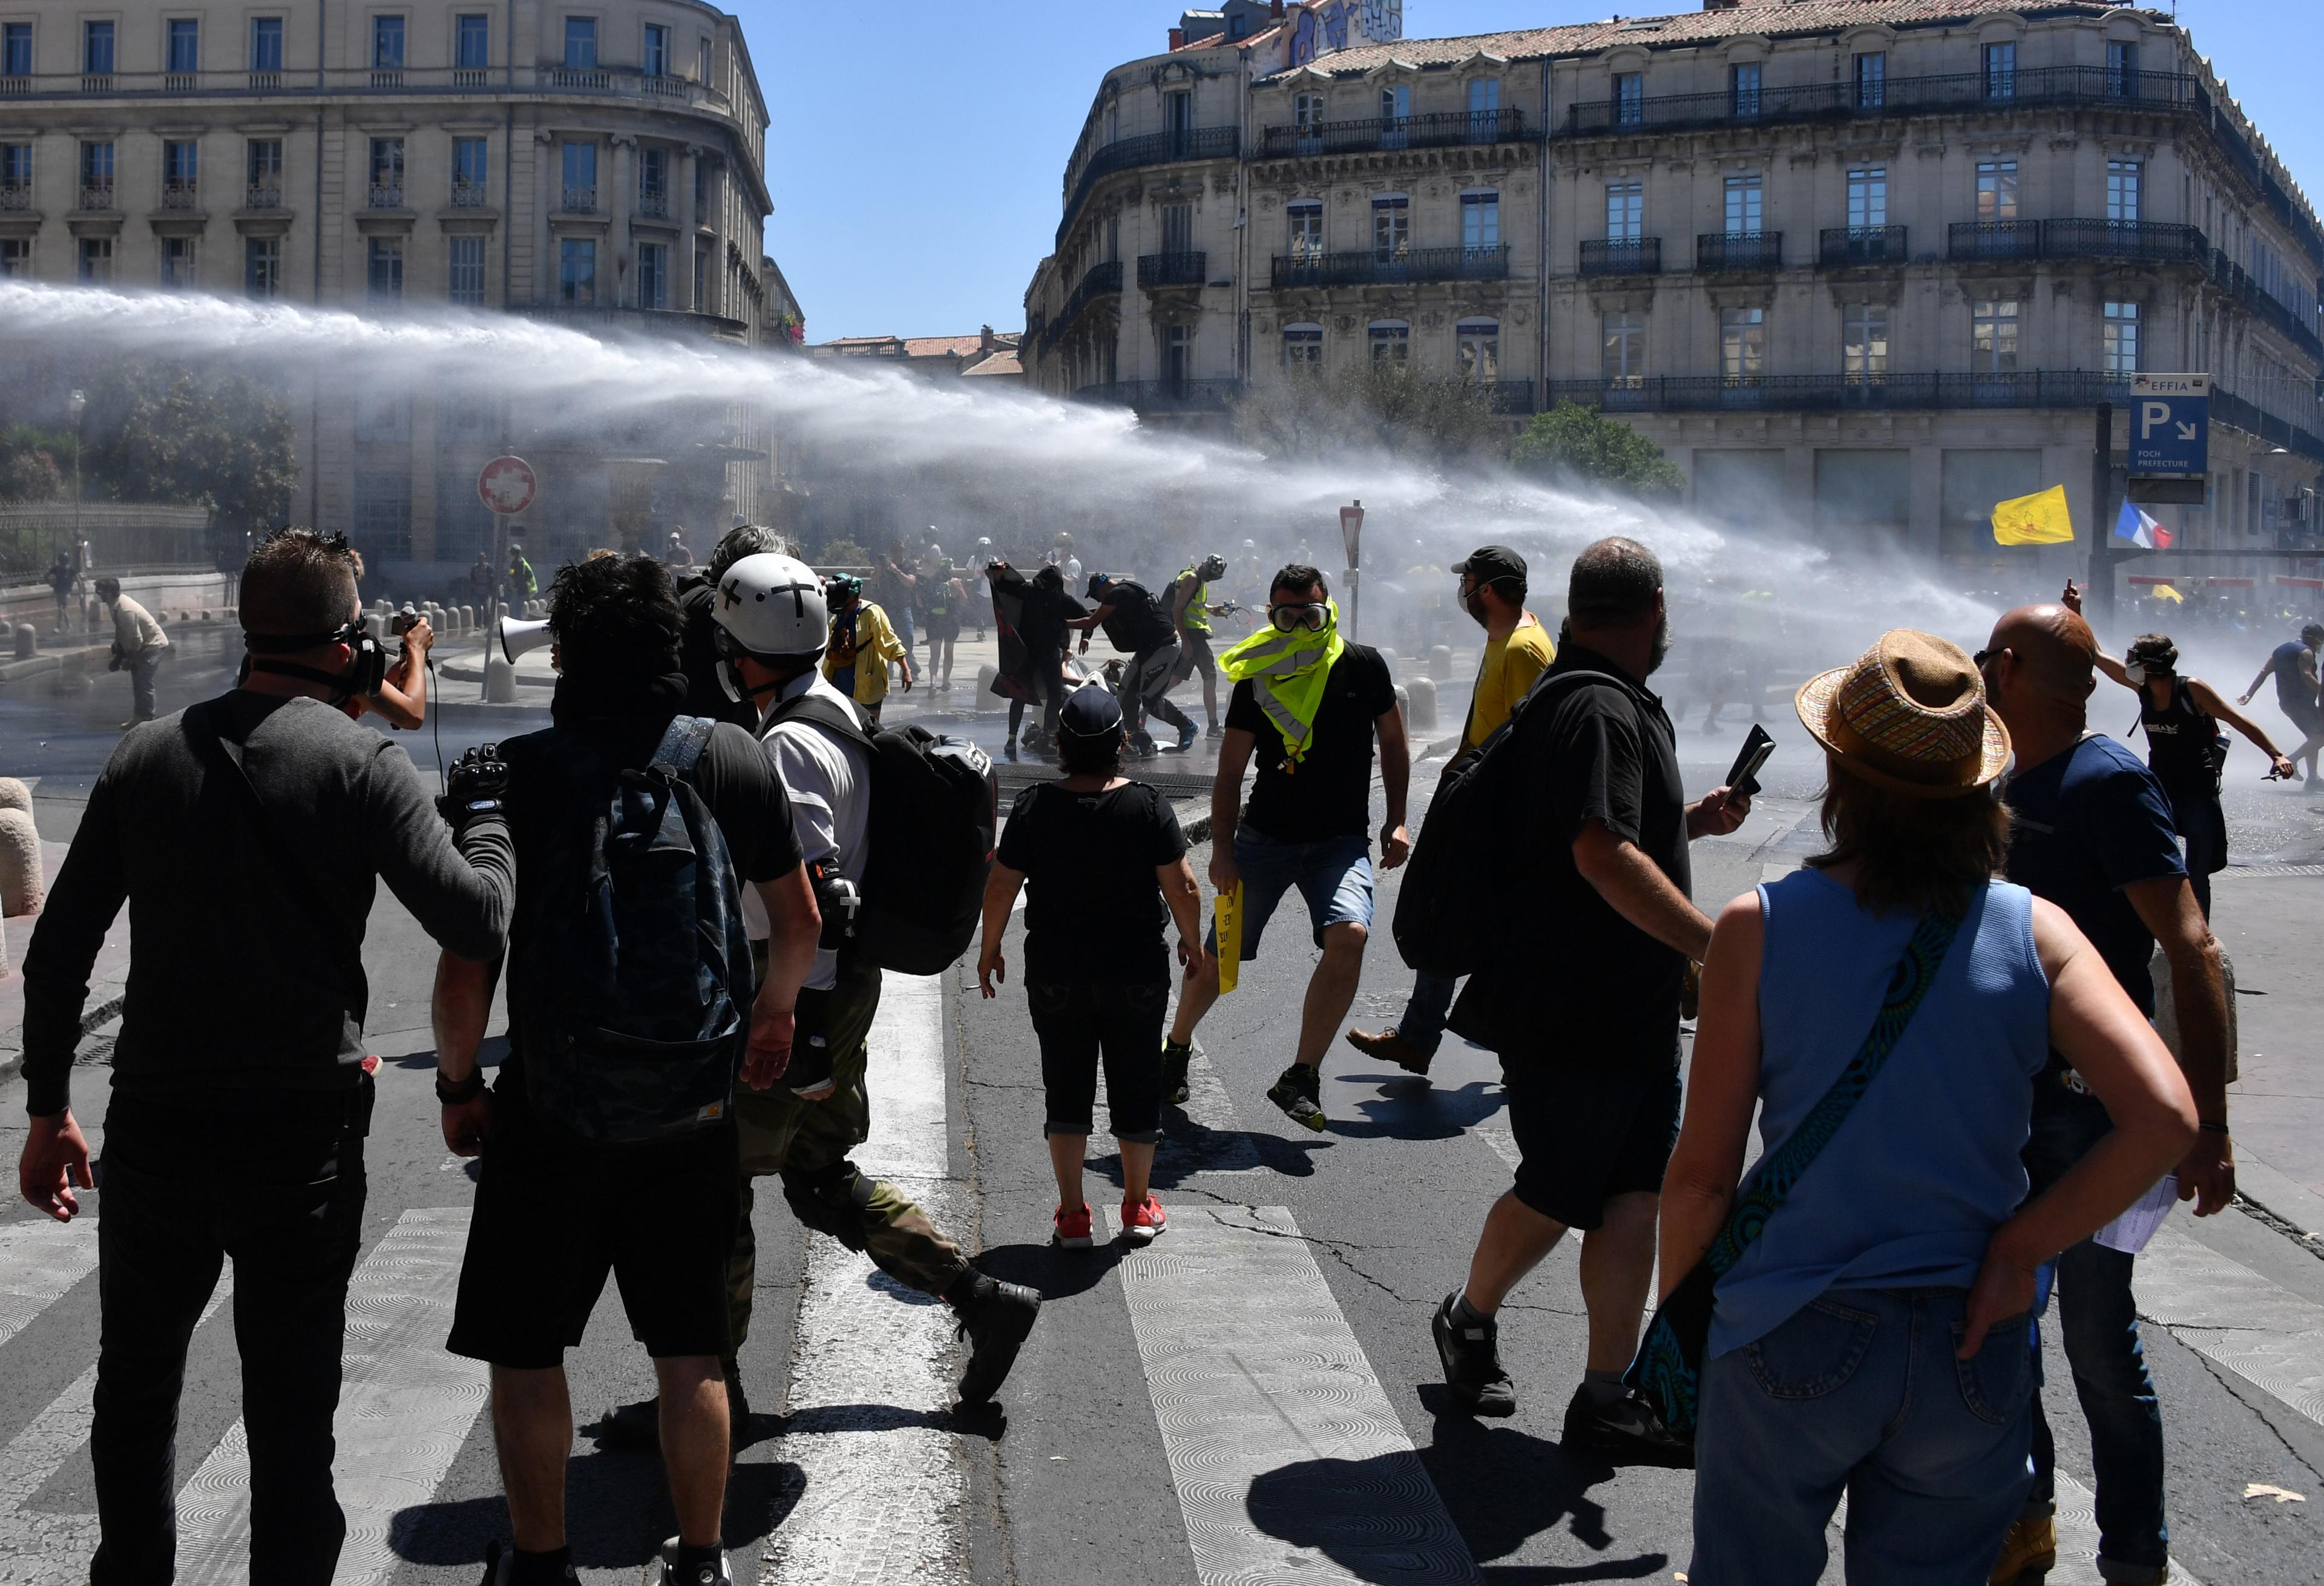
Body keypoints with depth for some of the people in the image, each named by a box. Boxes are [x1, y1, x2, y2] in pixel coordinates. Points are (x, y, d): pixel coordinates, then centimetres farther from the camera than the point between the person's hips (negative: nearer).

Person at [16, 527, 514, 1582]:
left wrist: (48, 1110, 14)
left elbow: (58, 951, 5)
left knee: (135, 1385, 22)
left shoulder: (148, 755, 3)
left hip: (154, 1129, 4)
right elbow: (476, 922, -16)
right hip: (303, 1138, -3)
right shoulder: (359, 762, -9)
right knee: (290, 1408, 7)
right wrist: (483, 819, 4)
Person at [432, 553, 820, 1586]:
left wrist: (457, 1084, 2)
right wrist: (773, 1012, 26)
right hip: (693, 1112, 3)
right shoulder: (735, 761, -3)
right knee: (690, 1353, 14)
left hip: (550, 1113, -3)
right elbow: (799, 924, 8)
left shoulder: (511, 776, -13)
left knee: (524, 1350, 14)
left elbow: (466, 965, -14)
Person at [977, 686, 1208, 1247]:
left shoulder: (1033, 807, -9)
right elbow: (1182, 889, -8)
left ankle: (1072, 1215, 13)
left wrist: (989, 950, 10)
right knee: (1136, 1086, 14)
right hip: (1137, 975, 0)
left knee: (1066, 1089, 10)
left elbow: (1000, 889, -5)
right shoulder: (1148, 806, -10)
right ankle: (1138, 1207, 24)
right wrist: (1192, 943, 9)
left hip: (1055, 975, 0)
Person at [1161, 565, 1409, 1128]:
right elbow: (1230, 774, 1)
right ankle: (1176, 1046, 31)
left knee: (1349, 934, -27)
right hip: (1265, 835, 1)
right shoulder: (1256, 680, -3)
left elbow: (1393, 744, 10)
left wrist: (1396, 821, 3)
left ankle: (1301, 1078, -17)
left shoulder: (1362, 667, -2)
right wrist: (1222, 850, -8)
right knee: (1218, 953, 0)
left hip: (1341, 839, 0)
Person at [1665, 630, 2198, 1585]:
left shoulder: (1760, 926, -11)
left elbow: (1704, 1171, -9)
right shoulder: (2035, 932, -6)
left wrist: (1676, 1306, 6)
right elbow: (2164, 1119, -16)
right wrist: (2017, 1250, -7)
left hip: (1791, 1338, -2)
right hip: (1969, 1354, 2)